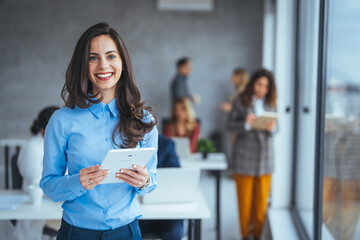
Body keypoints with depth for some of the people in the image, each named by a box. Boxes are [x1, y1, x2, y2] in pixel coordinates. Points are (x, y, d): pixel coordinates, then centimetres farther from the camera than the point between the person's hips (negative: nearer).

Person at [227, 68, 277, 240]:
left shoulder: (271, 103, 7)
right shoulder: (241, 102, -4)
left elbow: (275, 128, 8)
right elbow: (230, 125, -6)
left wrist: (272, 128, -15)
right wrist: (246, 124, -24)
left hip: (265, 156, 3)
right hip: (245, 157, -3)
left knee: (261, 199, 8)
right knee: (245, 199, 6)